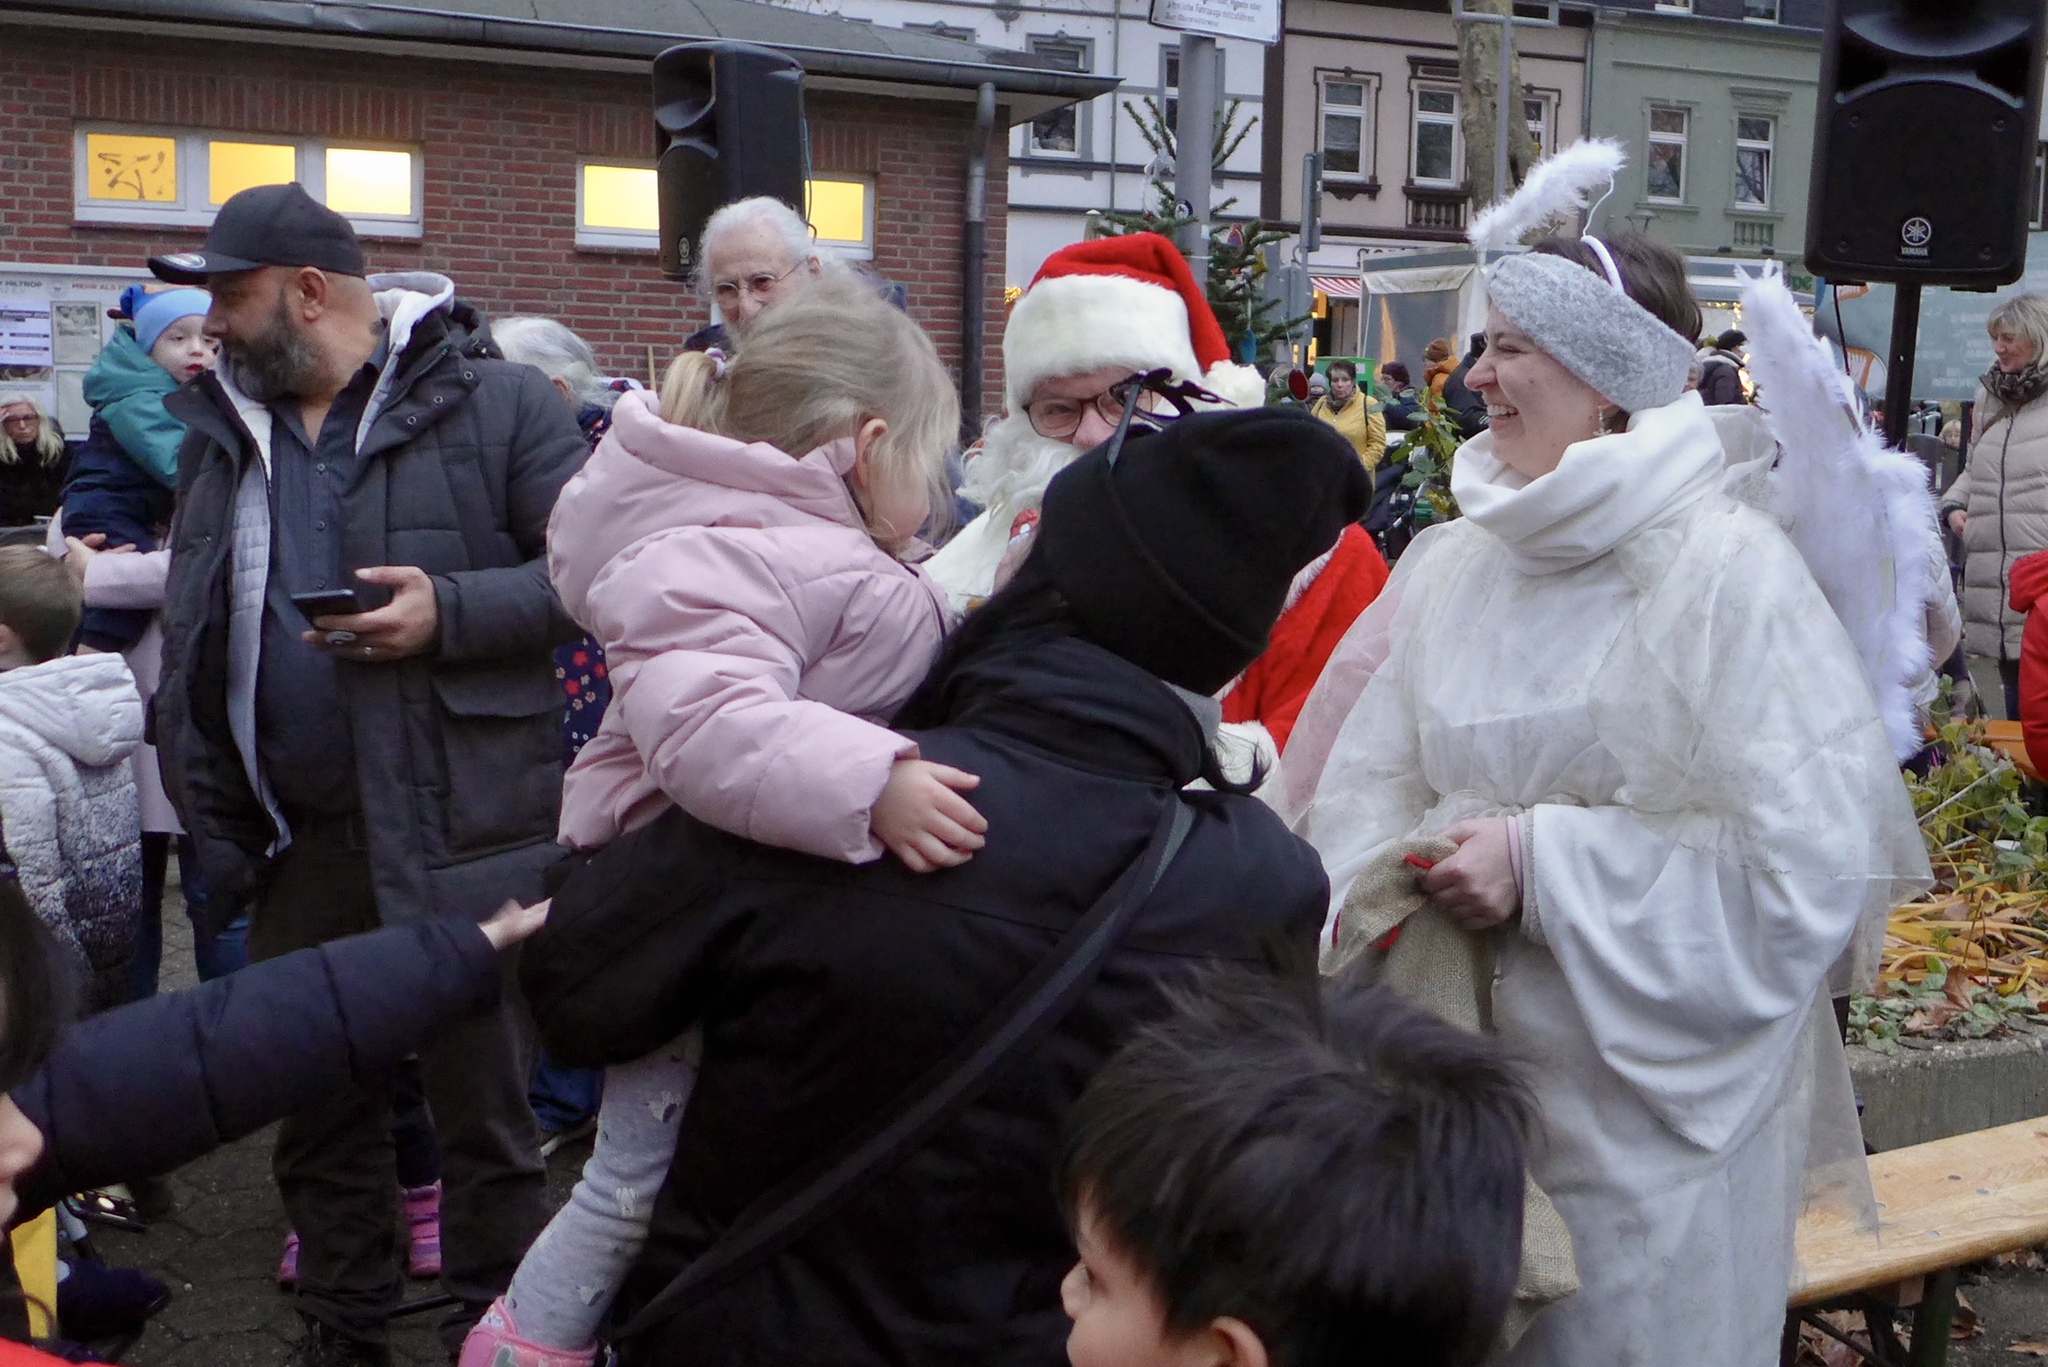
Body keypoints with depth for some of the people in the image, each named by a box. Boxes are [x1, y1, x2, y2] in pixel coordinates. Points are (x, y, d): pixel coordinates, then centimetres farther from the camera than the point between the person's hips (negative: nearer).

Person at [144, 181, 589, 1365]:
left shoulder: (498, 404, -7)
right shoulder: (222, 430, 11)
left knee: (486, 1108, 6)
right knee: (318, 1104, 18)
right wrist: (207, 807, 9)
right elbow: (192, 639, 16)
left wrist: (451, 611, -22)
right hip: (298, 842, 6)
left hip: (467, 836, -6)